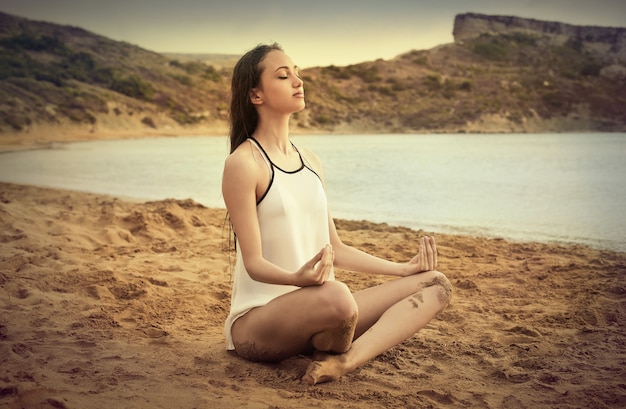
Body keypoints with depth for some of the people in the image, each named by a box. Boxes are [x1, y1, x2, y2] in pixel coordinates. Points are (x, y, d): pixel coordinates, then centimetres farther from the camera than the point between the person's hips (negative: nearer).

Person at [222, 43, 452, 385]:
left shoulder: (310, 162, 14)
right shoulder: (243, 164, -9)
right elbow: (254, 262, -13)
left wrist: (403, 268, 12)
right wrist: (297, 278, -34)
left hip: (316, 312, 8)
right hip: (257, 320, -8)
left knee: (436, 284, -4)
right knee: (336, 297, -41)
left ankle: (345, 359, -24)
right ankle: (334, 356, -7)